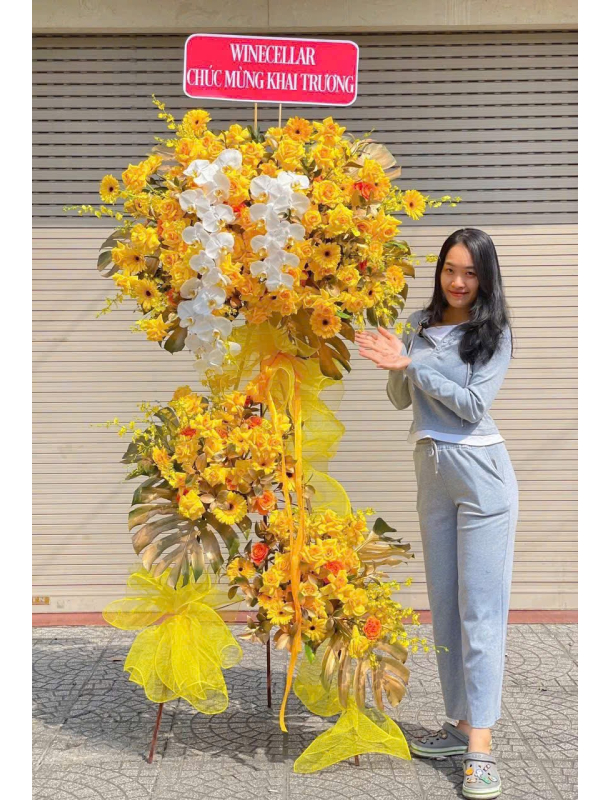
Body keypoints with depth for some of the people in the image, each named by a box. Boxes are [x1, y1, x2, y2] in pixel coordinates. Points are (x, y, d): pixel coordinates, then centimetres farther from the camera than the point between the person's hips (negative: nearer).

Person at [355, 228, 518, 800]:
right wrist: (394, 365, -10)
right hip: (431, 471, 6)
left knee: (480, 605, -4)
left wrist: (410, 364, -16)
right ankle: (461, 722, 21)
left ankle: (481, 743, -1)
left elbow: (474, 405, -14)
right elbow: (400, 399, 11)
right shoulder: (420, 324, 8)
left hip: (479, 473, -6)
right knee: (444, 601, 10)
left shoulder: (494, 332, -5)